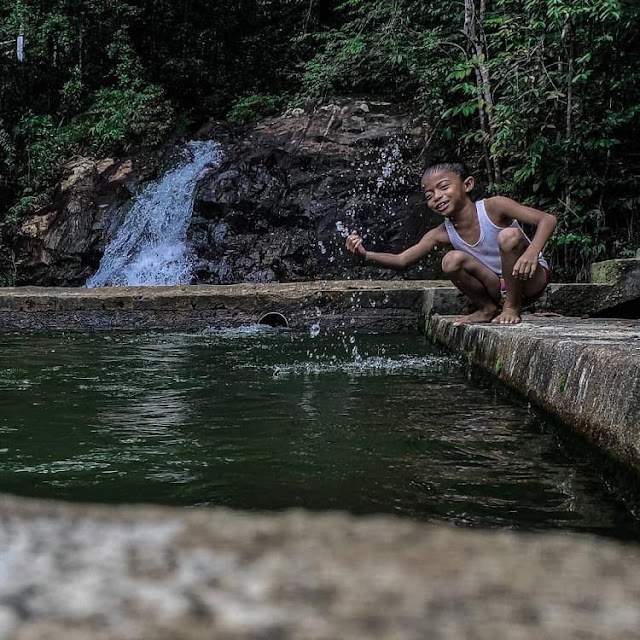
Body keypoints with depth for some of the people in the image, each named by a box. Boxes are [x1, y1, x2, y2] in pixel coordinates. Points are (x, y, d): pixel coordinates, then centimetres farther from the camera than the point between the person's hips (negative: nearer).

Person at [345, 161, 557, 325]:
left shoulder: (493, 207, -20)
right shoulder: (442, 234, -7)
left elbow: (547, 219, -24)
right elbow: (402, 260, -9)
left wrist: (531, 253, -42)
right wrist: (366, 255, -26)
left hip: (530, 280, -4)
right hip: (496, 289, 4)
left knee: (510, 235, -31)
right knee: (452, 261, -21)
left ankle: (513, 307, -13)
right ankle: (487, 309, 2)